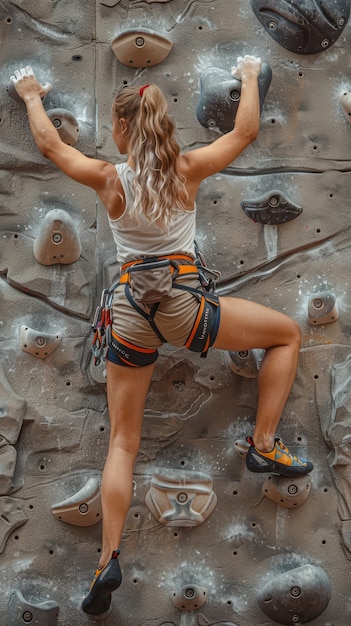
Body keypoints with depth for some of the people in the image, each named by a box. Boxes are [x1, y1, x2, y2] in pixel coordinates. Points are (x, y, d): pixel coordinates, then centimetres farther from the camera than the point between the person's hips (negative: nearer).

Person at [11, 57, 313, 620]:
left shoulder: (109, 180, 0)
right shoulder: (187, 169, -1)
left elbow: (49, 143, 17)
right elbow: (245, 131, 16)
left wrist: (31, 96, 35)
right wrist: (249, 77, 33)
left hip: (130, 310, 2)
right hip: (184, 304, -2)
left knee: (123, 442, 11)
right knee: (288, 333, 20)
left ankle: (109, 560, 4)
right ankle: (264, 445, 12)